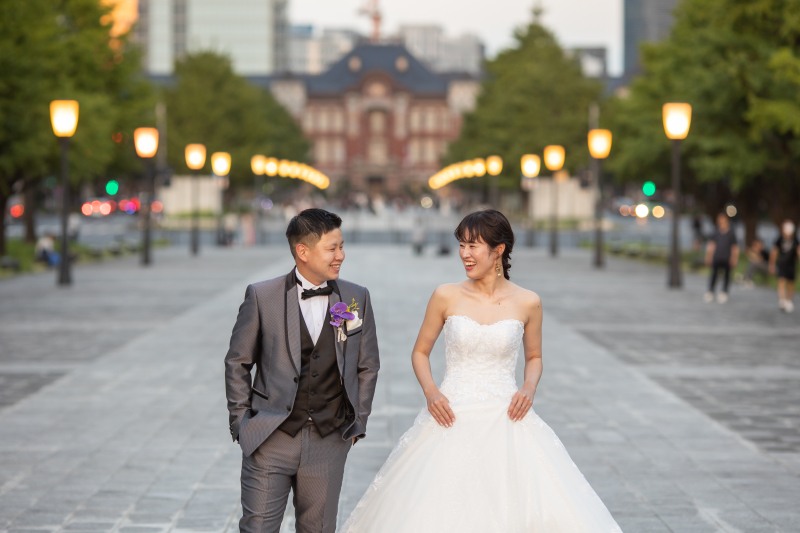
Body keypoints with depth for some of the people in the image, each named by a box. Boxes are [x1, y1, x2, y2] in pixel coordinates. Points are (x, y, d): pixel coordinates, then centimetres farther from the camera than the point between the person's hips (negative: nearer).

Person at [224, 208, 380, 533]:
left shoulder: (357, 298, 4)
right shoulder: (261, 296, -4)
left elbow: (368, 366, 13)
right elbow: (237, 362, 4)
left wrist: (358, 422, 9)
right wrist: (240, 421, 1)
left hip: (329, 442, 2)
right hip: (270, 439, -2)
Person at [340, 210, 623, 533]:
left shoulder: (527, 303, 0)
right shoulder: (446, 297, -1)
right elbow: (420, 352, 10)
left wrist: (529, 388, -4)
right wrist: (430, 391, -7)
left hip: (505, 420, 0)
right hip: (453, 421, 0)